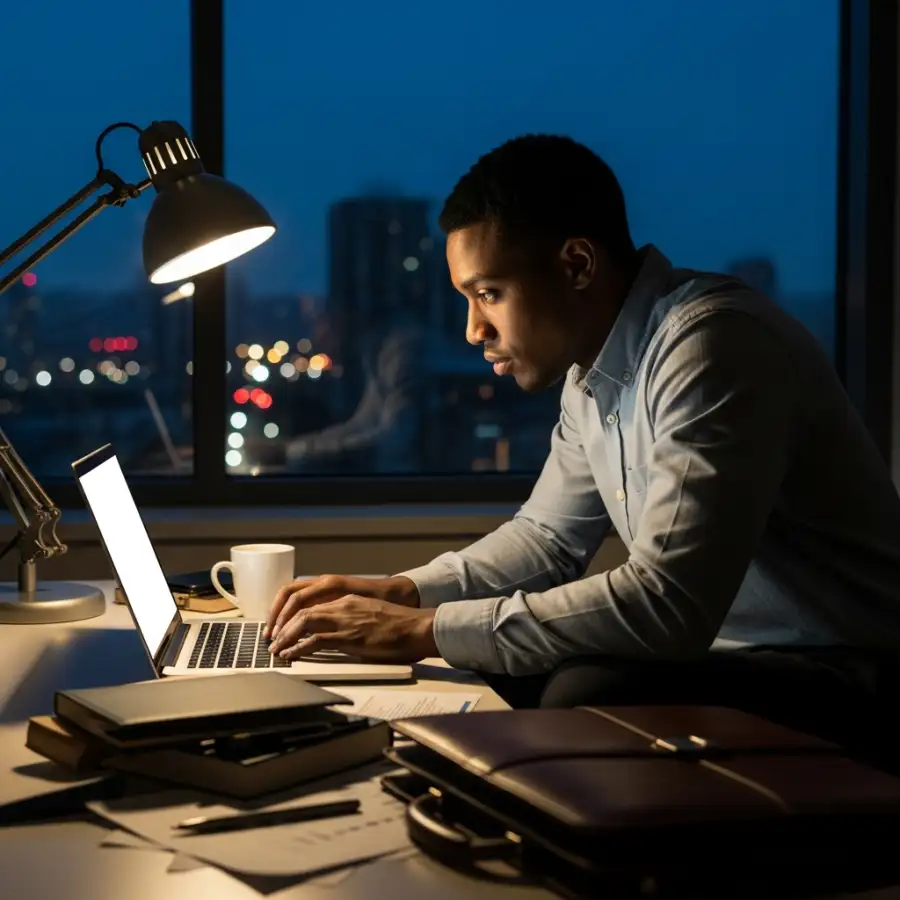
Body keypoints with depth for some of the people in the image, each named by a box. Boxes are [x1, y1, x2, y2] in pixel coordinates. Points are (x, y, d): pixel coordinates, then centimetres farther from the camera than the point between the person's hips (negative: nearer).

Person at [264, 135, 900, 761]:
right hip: (708, 642, 8)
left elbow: (665, 604, -31)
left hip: (835, 676, -8)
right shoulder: (593, 369, 5)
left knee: (584, 699, -28)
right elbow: (548, 536, 17)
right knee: (478, 679, -1)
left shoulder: (711, 346, -24)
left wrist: (427, 631, -25)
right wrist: (400, 592, 1)